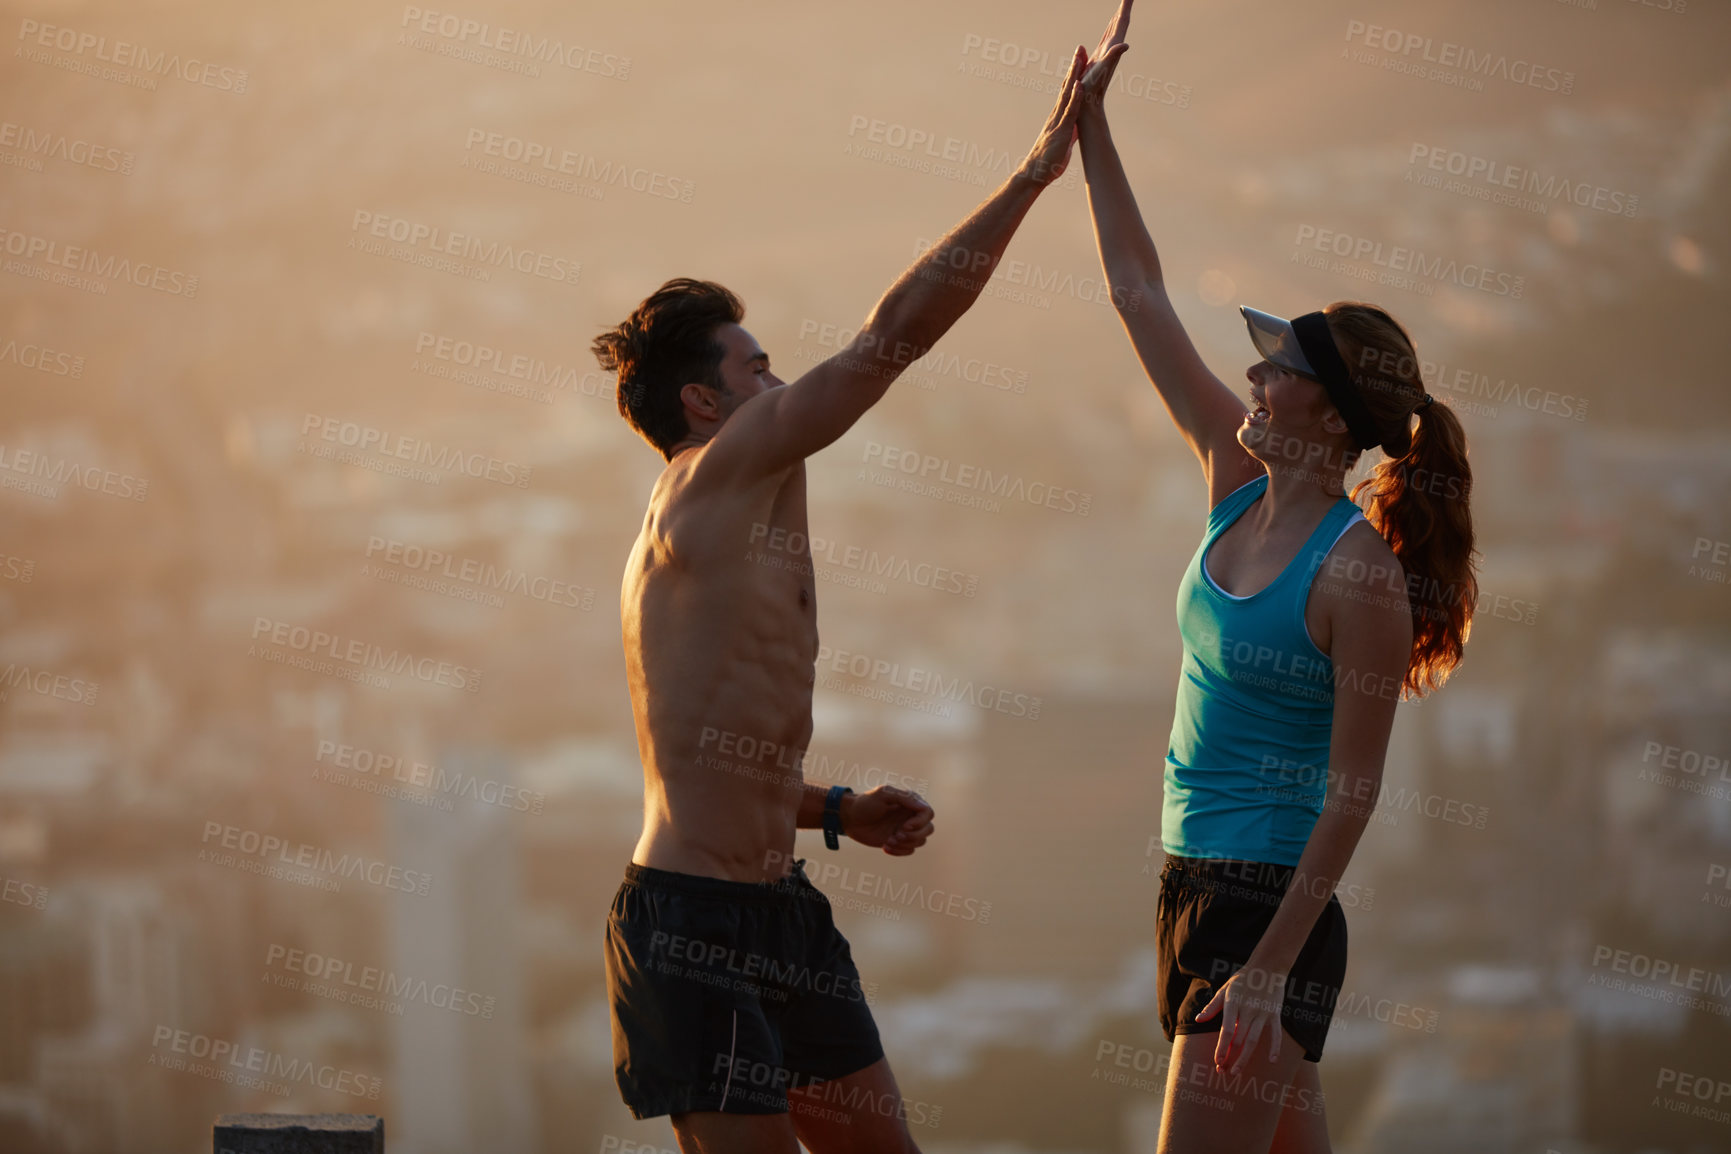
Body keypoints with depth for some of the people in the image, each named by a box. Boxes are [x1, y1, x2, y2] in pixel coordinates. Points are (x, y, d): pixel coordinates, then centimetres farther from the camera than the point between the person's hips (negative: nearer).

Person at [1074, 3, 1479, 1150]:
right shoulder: (1238, 482, 5)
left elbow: (1353, 791, -17)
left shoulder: (1360, 571, -16)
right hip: (1197, 884, 8)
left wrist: (1269, 967, -20)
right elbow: (1142, 293, 10)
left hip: (1270, 907, -8)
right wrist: (1090, 127, 6)